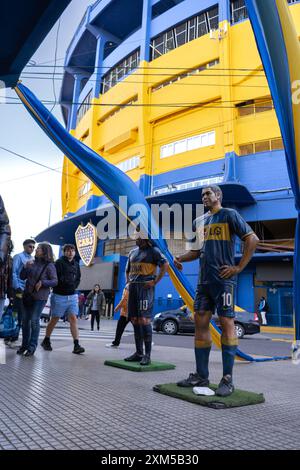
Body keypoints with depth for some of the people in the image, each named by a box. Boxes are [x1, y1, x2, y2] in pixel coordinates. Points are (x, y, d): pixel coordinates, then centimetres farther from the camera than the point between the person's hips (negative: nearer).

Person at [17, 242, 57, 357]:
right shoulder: (32, 263, 7)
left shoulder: (49, 265, -7)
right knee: (25, 320, 8)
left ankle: (32, 346, 2)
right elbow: (22, 277, 10)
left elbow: (55, 282, -9)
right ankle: (24, 344, 19)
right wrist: (25, 267, -6)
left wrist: (42, 282, -23)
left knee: (34, 321, -7)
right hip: (27, 295, 5)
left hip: (40, 297, -5)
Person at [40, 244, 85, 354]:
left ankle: (76, 345, -7)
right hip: (59, 295, -4)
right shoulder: (59, 262, -8)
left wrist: (73, 286, -2)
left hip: (72, 296, 4)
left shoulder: (76, 264, 10)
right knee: (54, 319, 7)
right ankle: (46, 341, 27)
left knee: (73, 319, -4)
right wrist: (70, 283, -10)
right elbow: (57, 278, -17)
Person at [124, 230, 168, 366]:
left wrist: (155, 282, -15)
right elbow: (127, 270, 31)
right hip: (133, 288, 7)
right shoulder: (133, 252, 20)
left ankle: (147, 355, -8)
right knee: (135, 320, 7)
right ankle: (139, 353, 14)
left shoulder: (153, 251, -1)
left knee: (144, 320, -13)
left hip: (145, 288, -7)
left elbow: (165, 264, -13)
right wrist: (128, 281, 16)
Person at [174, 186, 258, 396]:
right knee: (200, 323, 6)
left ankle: (228, 380, 3)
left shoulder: (229, 215, -1)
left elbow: (252, 239, -7)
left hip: (223, 279, -7)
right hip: (204, 280, 7)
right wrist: (181, 258, 6)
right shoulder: (199, 221, 19)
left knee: (227, 323, -4)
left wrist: (239, 267, -11)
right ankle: (201, 376, 15)